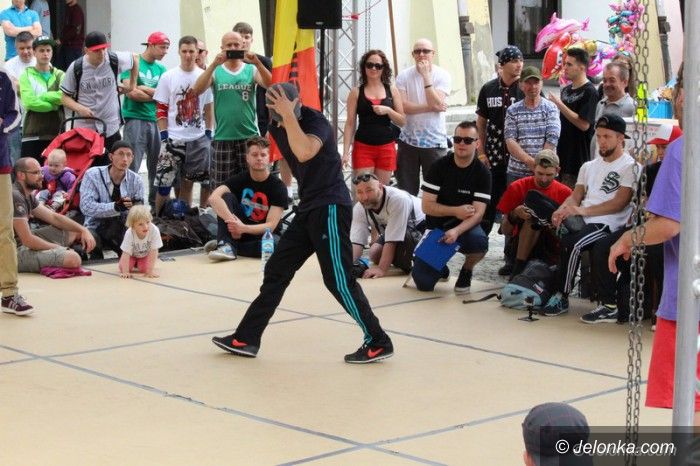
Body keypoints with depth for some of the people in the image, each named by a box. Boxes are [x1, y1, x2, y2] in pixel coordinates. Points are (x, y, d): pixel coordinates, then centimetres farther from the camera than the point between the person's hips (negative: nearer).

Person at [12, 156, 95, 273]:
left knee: (77, 232, 18)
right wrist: (61, 248, -11)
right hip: (17, 252, -11)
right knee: (73, 259, -29)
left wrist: (84, 230, 2)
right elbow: (28, 240, -24)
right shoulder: (15, 197, -20)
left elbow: (53, 217, 16)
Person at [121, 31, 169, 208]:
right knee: (132, 166, -9)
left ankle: (156, 202, 19)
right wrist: (154, 95, -1)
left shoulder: (161, 69, 15)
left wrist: (143, 89, -9)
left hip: (156, 120, 6)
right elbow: (131, 92, -12)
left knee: (157, 166, 9)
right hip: (135, 119, -6)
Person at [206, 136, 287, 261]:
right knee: (227, 197, -19)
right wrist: (232, 220, -39)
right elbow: (213, 198, -23)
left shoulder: (278, 187, -11)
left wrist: (243, 228, -35)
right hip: (239, 231, 2)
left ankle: (229, 245, -20)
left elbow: (271, 225, -18)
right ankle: (226, 246, -31)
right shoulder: (239, 179, -5)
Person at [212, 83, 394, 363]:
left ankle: (378, 343, 0)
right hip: (308, 208, 8)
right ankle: (246, 339, 14)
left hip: (330, 207, -8)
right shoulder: (277, 127, 5)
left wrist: (289, 115, -34)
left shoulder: (315, 121, -17)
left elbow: (305, 152, -38)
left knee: (338, 280, -8)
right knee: (276, 271, 9)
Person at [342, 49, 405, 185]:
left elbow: (402, 121, 8)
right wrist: (346, 152, -6)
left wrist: (388, 110, -11)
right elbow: (350, 124, 1)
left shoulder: (392, 90, 7)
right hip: (363, 147, -2)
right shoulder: (356, 92, 3)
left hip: (386, 148, 2)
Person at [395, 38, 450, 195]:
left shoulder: (442, 76, -3)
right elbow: (402, 106, -11)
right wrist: (430, 107, -16)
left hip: (435, 141, -1)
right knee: (406, 189, 8)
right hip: (408, 140, 1)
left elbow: (437, 103, -16)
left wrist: (426, 76, -16)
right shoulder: (404, 76, 0)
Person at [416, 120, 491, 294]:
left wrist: (456, 231, -33)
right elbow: (427, 206, -9)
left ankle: (466, 272, -3)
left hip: (465, 227, 0)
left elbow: (477, 213, -16)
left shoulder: (482, 173, -8)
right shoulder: (439, 167, -6)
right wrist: (455, 211, -21)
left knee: (479, 241, -38)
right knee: (424, 284, -15)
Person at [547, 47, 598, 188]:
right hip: (563, 154, 8)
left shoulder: (589, 92, -11)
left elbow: (584, 124, -20)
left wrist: (559, 104, -18)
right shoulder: (566, 90, 14)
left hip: (580, 156, -8)